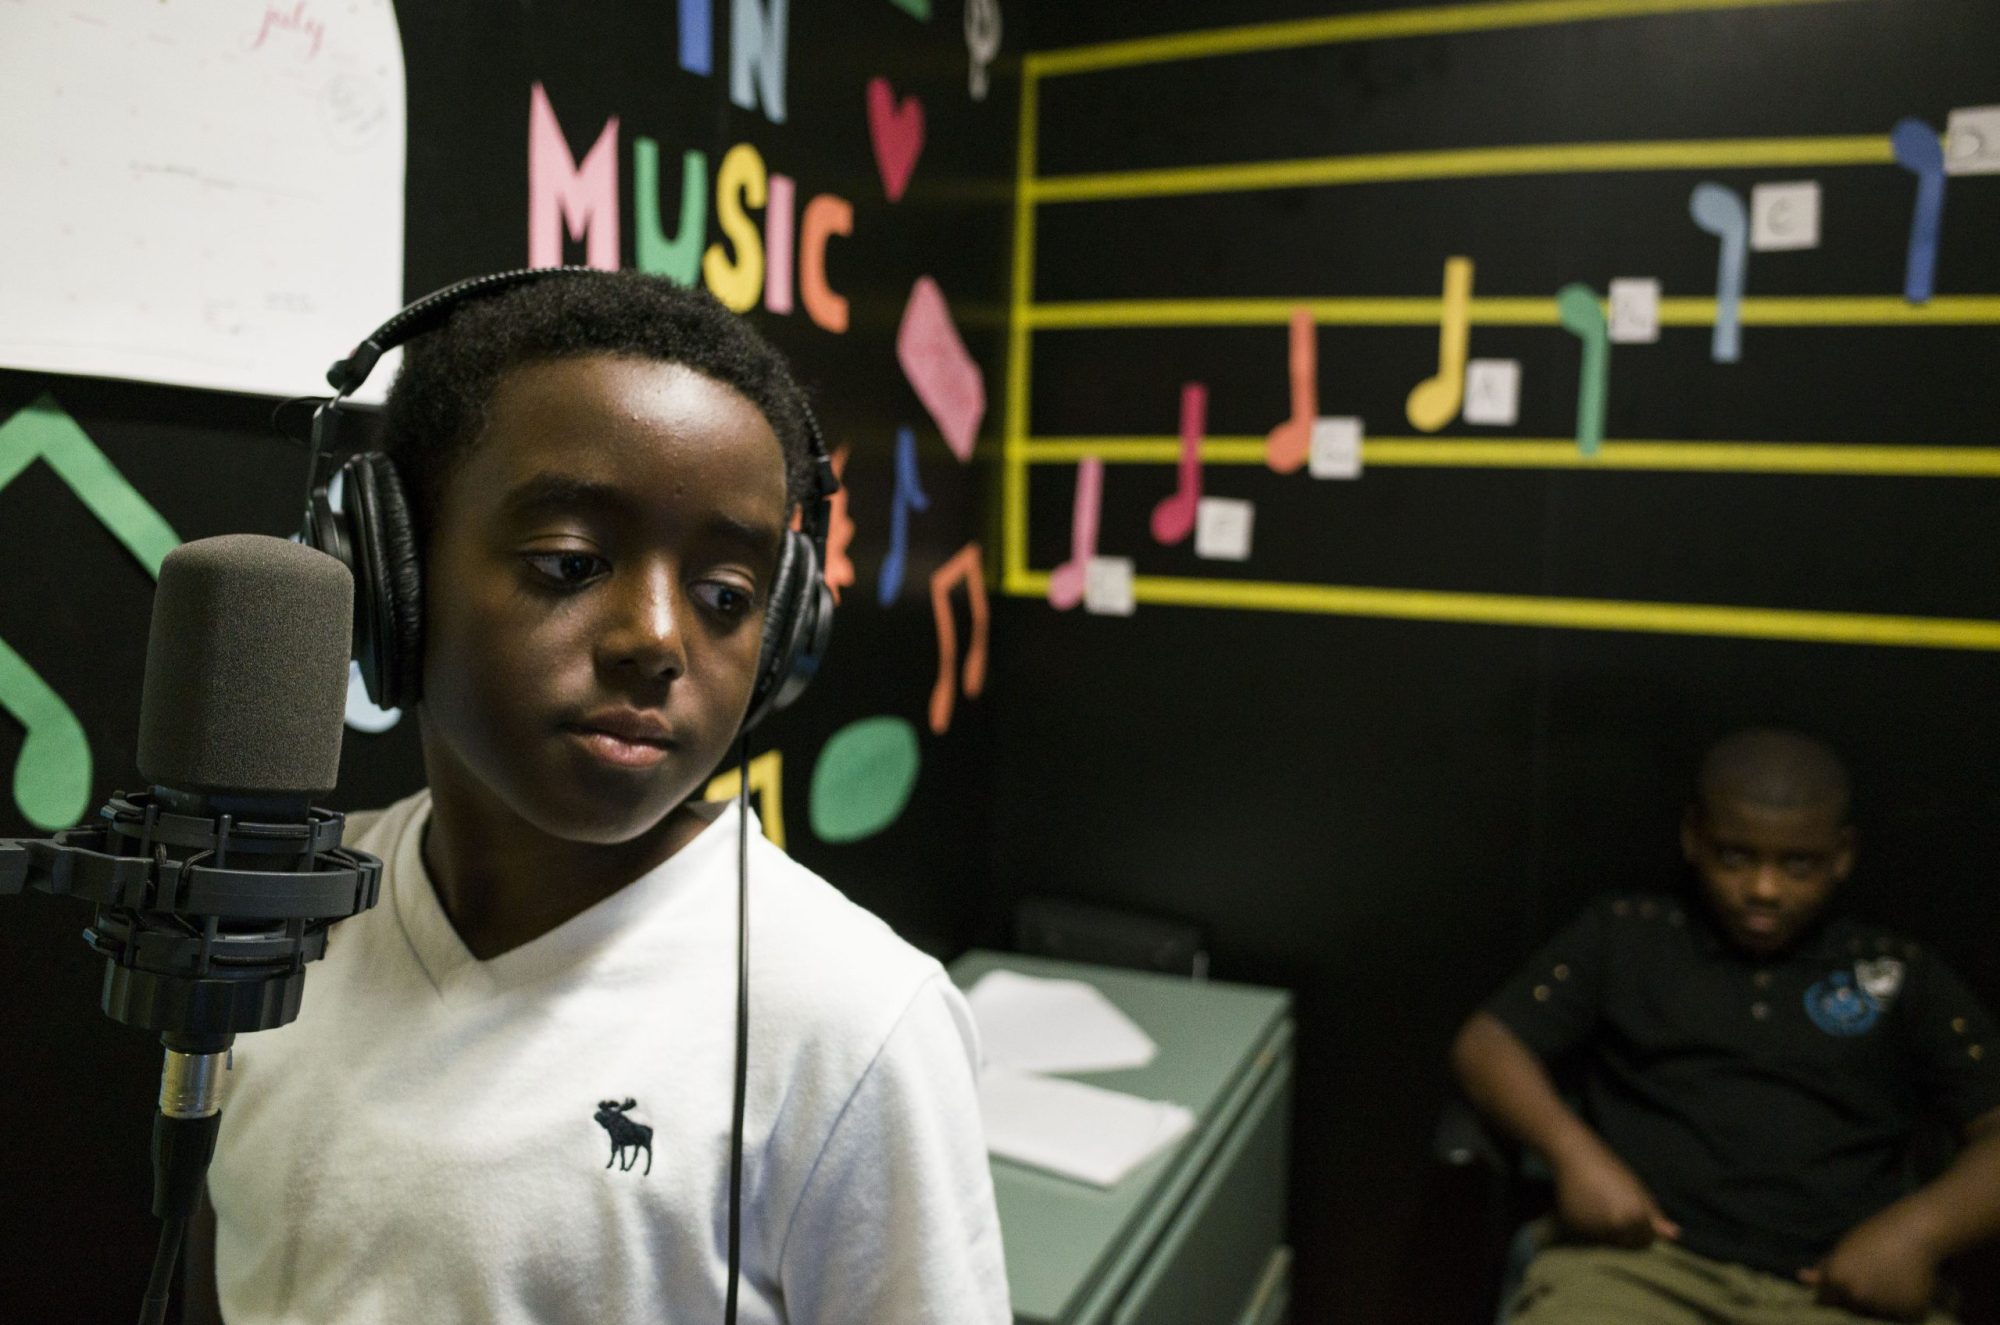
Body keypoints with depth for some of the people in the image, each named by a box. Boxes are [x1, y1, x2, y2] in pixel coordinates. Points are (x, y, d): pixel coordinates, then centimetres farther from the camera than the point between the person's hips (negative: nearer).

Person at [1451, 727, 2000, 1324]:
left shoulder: (1900, 978, 16)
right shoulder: (1622, 938, 14)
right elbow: (1485, 1043, 8)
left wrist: (1918, 1231, -10)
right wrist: (1576, 1153, -9)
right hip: (1639, 1266, -3)